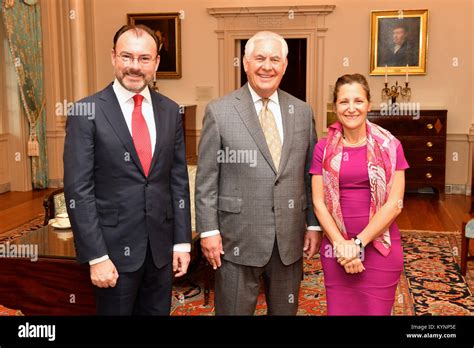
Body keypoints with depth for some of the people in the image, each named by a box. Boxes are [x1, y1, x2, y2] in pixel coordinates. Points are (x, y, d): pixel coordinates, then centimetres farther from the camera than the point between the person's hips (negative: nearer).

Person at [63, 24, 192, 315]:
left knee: (158, 311, 17)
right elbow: (78, 190, -11)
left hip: (162, 246, 4)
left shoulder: (170, 111, 4)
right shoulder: (87, 112, -9)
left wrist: (183, 241, 4)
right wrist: (96, 257, -14)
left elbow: (179, 180, 6)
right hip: (114, 247, -4)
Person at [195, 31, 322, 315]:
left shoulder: (302, 112, 6)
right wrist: (208, 230, -7)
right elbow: (206, 179, -4)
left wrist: (314, 225, 7)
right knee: (235, 310, 9)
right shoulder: (219, 112, -4)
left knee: (286, 310, 16)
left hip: (290, 239, 4)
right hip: (238, 239, -3)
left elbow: (310, 175, 9)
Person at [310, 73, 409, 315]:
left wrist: (359, 243, -13)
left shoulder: (390, 146, -3)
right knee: (338, 310, 10)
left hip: (380, 246, -1)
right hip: (336, 247, 1)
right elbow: (318, 202, -2)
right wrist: (341, 244, -12)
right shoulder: (323, 148, 1)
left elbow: (394, 203, -8)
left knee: (376, 310, 7)